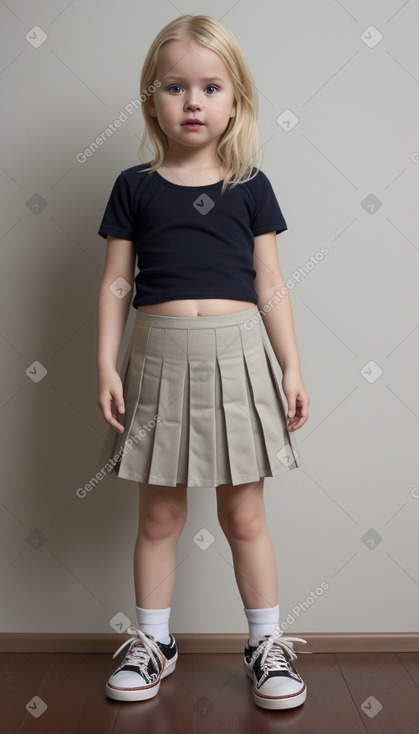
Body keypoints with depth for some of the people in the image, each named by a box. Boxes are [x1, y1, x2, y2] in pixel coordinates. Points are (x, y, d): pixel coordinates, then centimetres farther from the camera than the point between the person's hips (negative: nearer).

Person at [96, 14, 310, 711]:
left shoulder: (251, 187, 5)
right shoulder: (135, 187, 5)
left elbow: (270, 286, 6)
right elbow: (116, 283, 5)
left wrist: (291, 367, 2)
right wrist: (106, 365, -3)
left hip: (235, 356, 0)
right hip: (160, 357, 1)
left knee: (244, 514, 8)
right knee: (159, 515, 10)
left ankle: (266, 642, 25)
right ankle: (153, 642, 28)